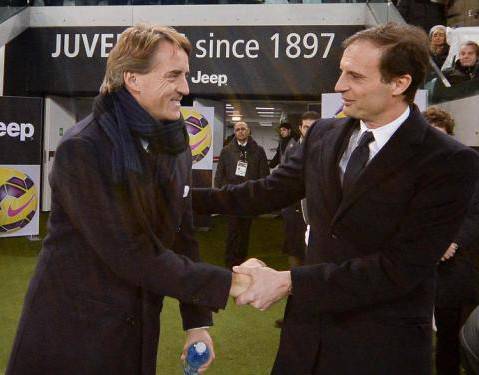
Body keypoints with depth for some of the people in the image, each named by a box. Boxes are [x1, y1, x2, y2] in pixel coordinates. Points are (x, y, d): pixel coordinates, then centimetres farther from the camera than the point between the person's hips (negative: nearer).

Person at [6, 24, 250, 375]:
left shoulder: (177, 147, 2)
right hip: (72, 332, -6)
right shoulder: (83, 149, -20)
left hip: (140, 330, 6)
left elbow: (183, 237, 6)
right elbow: (130, 254, -23)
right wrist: (224, 284, -20)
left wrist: (197, 322, 1)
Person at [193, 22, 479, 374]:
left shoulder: (450, 163, -17)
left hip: (382, 347, -5)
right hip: (308, 327, 5)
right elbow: (269, 192, 9)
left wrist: (290, 282, -23)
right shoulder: (323, 134, 2)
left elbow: (401, 268, -22)